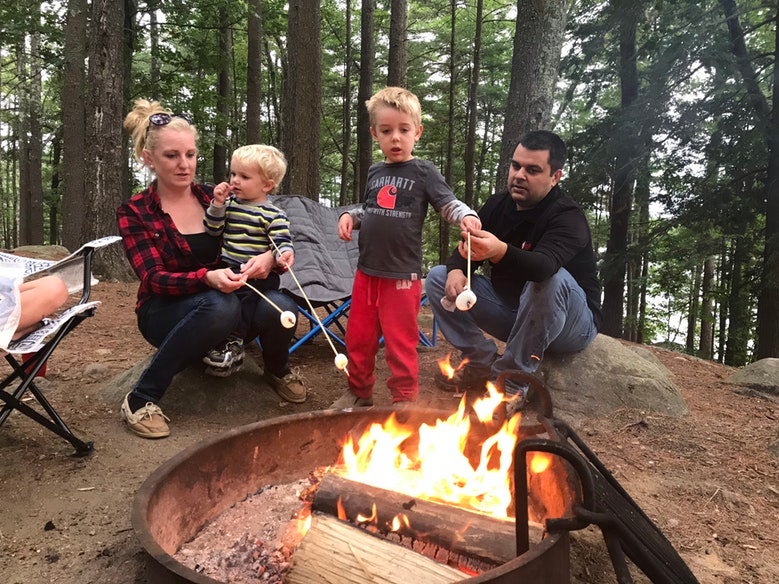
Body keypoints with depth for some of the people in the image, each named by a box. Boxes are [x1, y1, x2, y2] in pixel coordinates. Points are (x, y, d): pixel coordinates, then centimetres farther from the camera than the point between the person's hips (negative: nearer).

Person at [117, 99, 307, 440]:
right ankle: (141, 399, -23)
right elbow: (155, 279, -15)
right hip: (167, 314, -3)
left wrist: (270, 258, -23)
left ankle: (277, 370, 6)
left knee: (280, 308, -29)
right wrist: (208, 278, -35)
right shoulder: (134, 213, -5)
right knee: (220, 305, -38)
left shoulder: (214, 198, 3)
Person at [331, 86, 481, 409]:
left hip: (402, 274, -6)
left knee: (401, 342, 5)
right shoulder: (374, 172, 11)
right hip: (367, 270, 6)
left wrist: (466, 217, -30)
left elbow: (450, 204, -9)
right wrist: (349, 216, 4)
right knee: (358, 337, 15)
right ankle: (359, 392, 35)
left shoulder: (423, 172, -5)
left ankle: (405, 400, 22)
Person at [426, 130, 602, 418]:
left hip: (571, 324, -5)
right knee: (438, 278, -5)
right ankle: (482, 361, -6)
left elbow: (544, 265, -41)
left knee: (552, 280, -40)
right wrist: (456, 270, -20)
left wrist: (501, 252, -61)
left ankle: (512, 380, -25)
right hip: (513, 312, 6)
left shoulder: (568, 217, -21)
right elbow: (465, 252, 4)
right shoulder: (498, 204, -1)